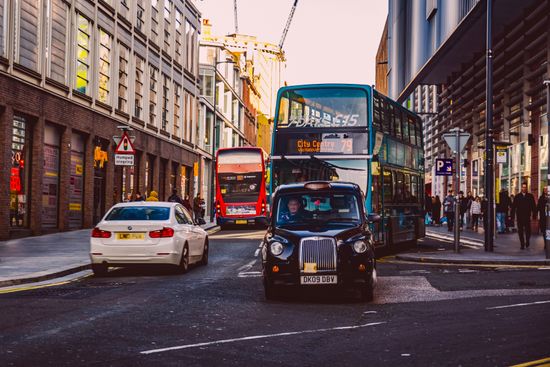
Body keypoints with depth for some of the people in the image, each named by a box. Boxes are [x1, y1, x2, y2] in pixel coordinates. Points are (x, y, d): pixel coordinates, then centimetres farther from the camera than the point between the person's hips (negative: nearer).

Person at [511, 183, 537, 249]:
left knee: (528, 231, 2)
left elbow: (533, 206, 4)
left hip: (527, 217, -1)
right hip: (519, 217, 1)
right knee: (520, 231, 1)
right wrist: (512, 216, -1)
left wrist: (534, 216, -2)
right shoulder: (517, 196, 6)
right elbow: (513, 207, 5)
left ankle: (527, 241, 27)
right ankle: (522, 244, 9)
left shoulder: (530, 196, 4)